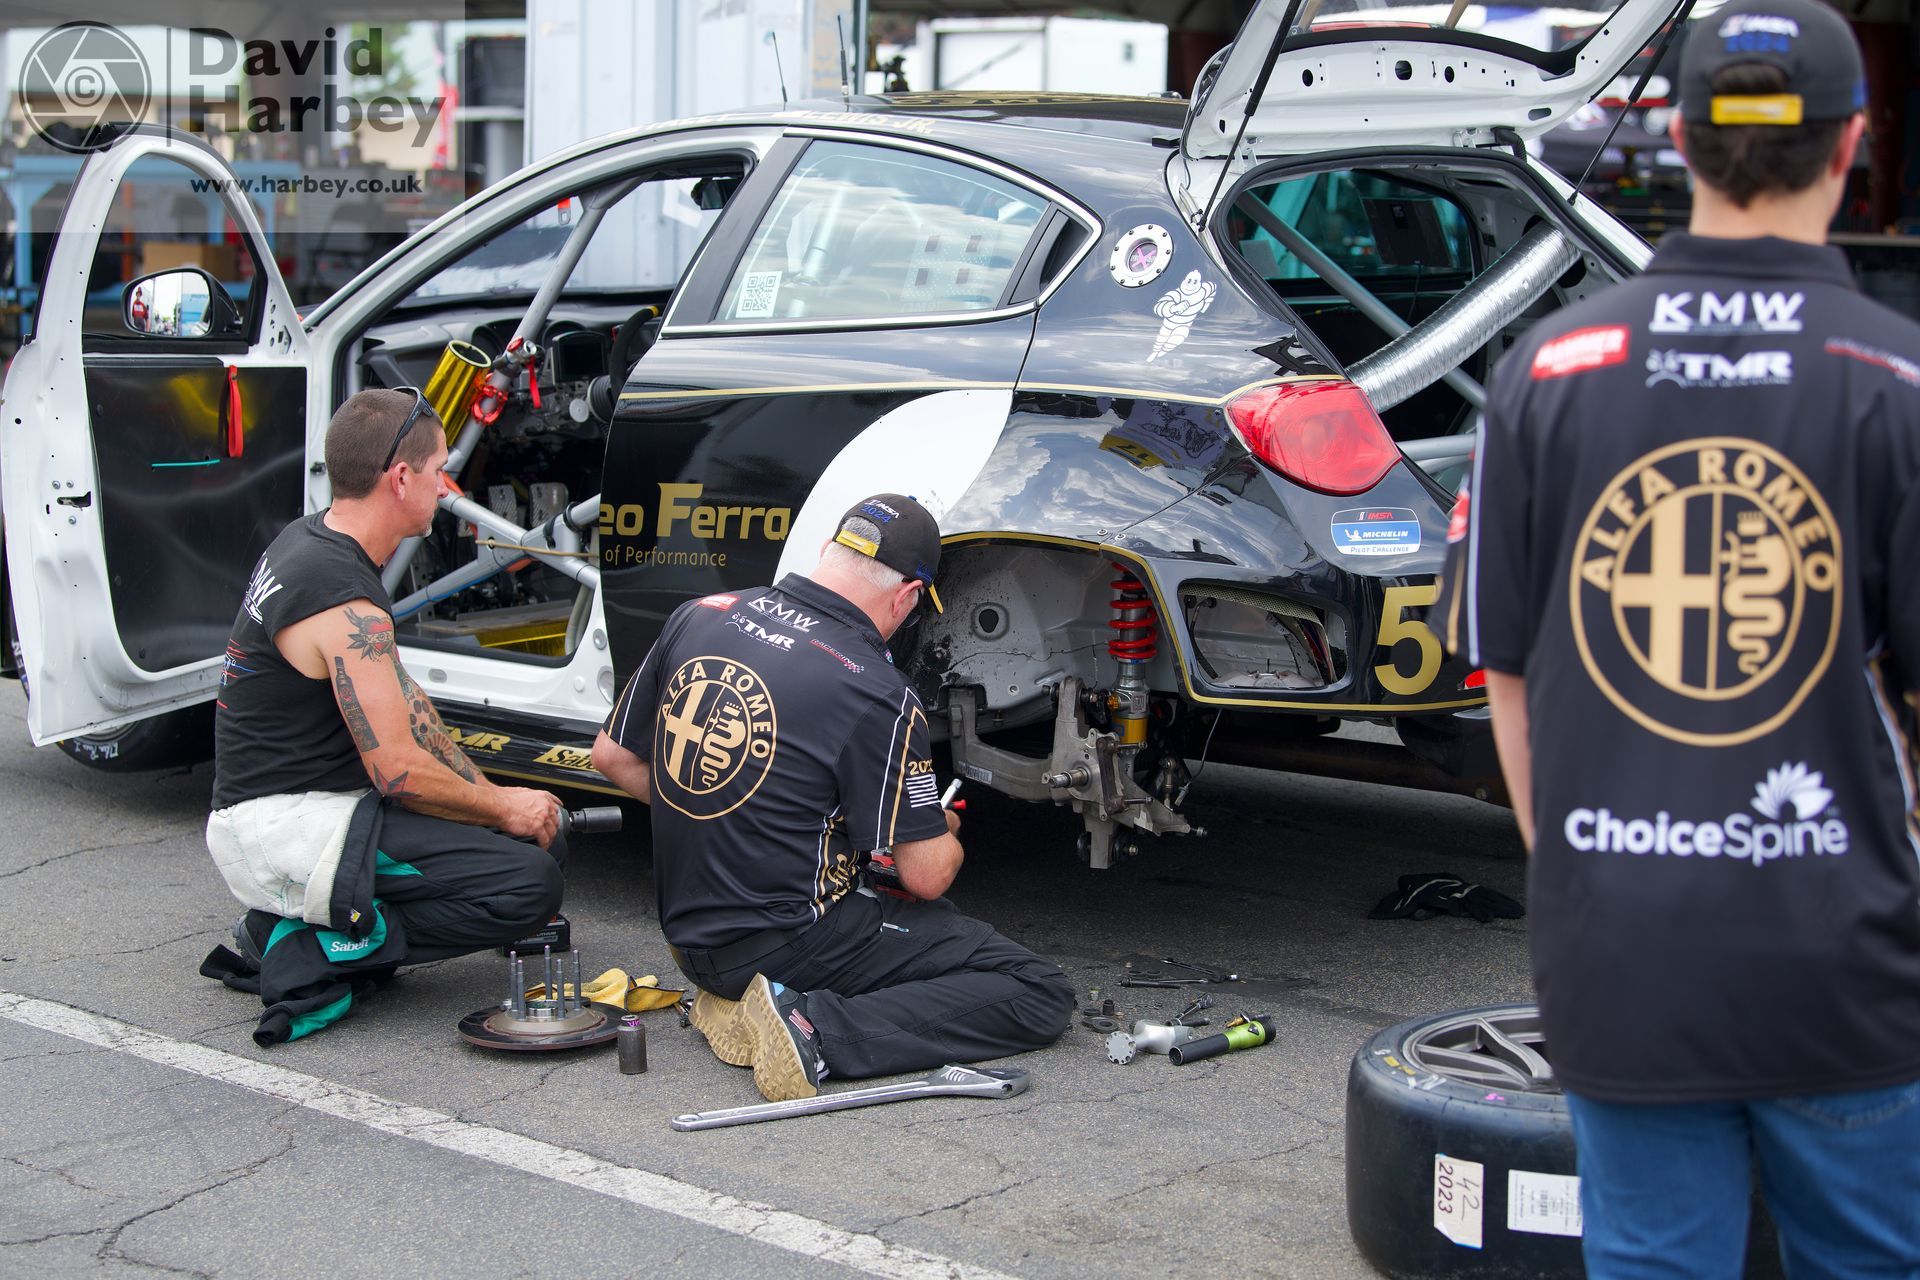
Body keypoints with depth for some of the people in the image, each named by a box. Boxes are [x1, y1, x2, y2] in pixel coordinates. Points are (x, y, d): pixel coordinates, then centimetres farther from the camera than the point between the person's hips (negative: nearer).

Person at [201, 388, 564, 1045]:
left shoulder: (305, 541, 9)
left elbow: (402, 700, 16)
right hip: (283, 835, -10)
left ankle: (280, 928, 12)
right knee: (532, 883, -16)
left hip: (251, 807, 10)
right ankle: (311, 954, -11)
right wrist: (504, 809, -5)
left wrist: (486, 791, 11)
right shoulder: (346, 606, -22)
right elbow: (400, 770, -21)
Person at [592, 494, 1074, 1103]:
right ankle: (816, 1029, -16)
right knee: (1040, 994, -4)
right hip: (789, 942, -8)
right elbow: (927, 875, -12)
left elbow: (613, 756, 11)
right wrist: (943, 834, 12)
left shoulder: (697, 617, 1)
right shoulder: (878, 696, -17)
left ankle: (739, 1001, 8)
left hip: (690, 935, 8)